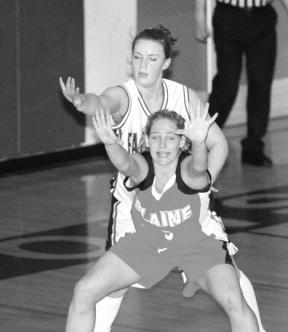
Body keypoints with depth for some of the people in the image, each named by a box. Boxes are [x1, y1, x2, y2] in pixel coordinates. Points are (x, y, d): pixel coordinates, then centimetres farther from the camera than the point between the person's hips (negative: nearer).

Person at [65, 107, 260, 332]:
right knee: (84, 292, -7)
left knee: (235, 304, -25)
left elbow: (197, 167, -56)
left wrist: (199, 143, -79)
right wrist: (111, 143, -73)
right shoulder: (141, 167, -26)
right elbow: (125, 164, -50)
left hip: (198, 244, -3)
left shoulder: (187, 168, -30)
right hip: (145, 244, 3)